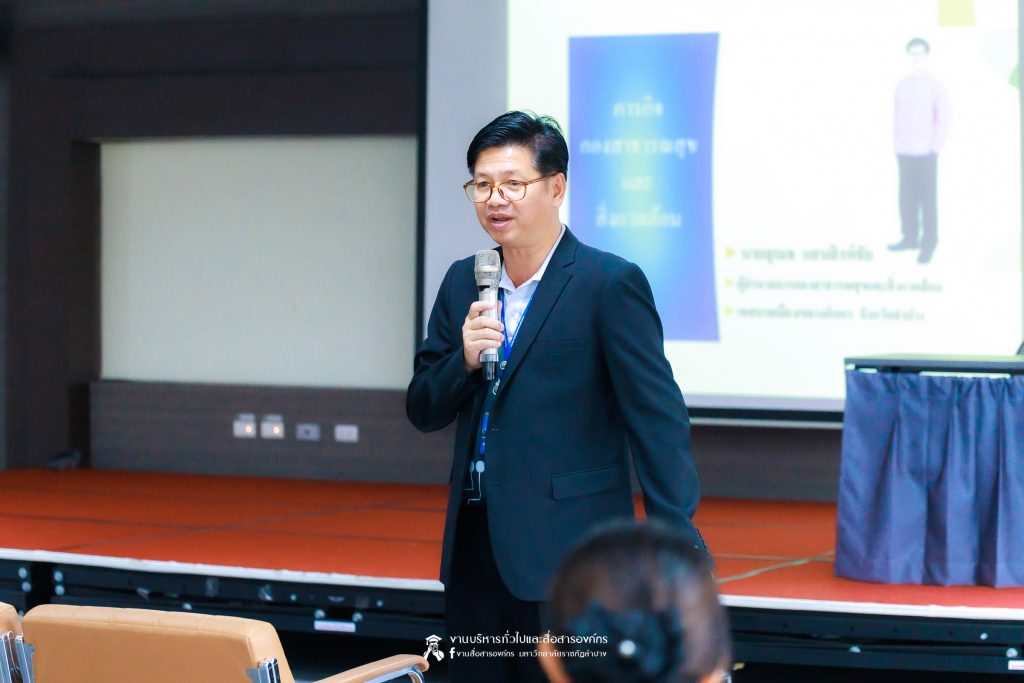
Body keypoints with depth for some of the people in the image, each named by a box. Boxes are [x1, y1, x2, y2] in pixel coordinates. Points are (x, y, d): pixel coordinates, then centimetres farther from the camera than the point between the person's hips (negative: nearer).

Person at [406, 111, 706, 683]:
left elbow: (658, 419, -12)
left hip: (568, 555, -6)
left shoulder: (611, 284, -9)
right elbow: (423, 412, 12)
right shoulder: (463, 283, 11)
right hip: (474, 548, 6)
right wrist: (465, 360, -10)